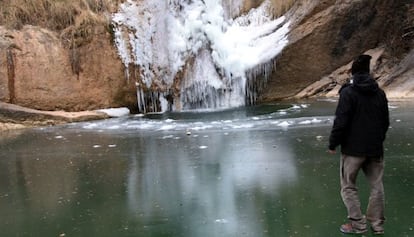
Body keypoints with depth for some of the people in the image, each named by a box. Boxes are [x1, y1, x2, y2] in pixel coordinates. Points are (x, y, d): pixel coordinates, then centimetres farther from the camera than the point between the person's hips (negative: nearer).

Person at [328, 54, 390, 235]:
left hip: (353, 148, -5)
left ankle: (358, 224, 6)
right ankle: (377, 223, 20)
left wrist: (333, 144, -7)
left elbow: (341, 121, -16)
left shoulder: (348, 92, -12)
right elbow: (385, 121, 14)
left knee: (348, 187, 6)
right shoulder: (380, 93, 6)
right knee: (376, 186, 14)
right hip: (375, 149, 6)